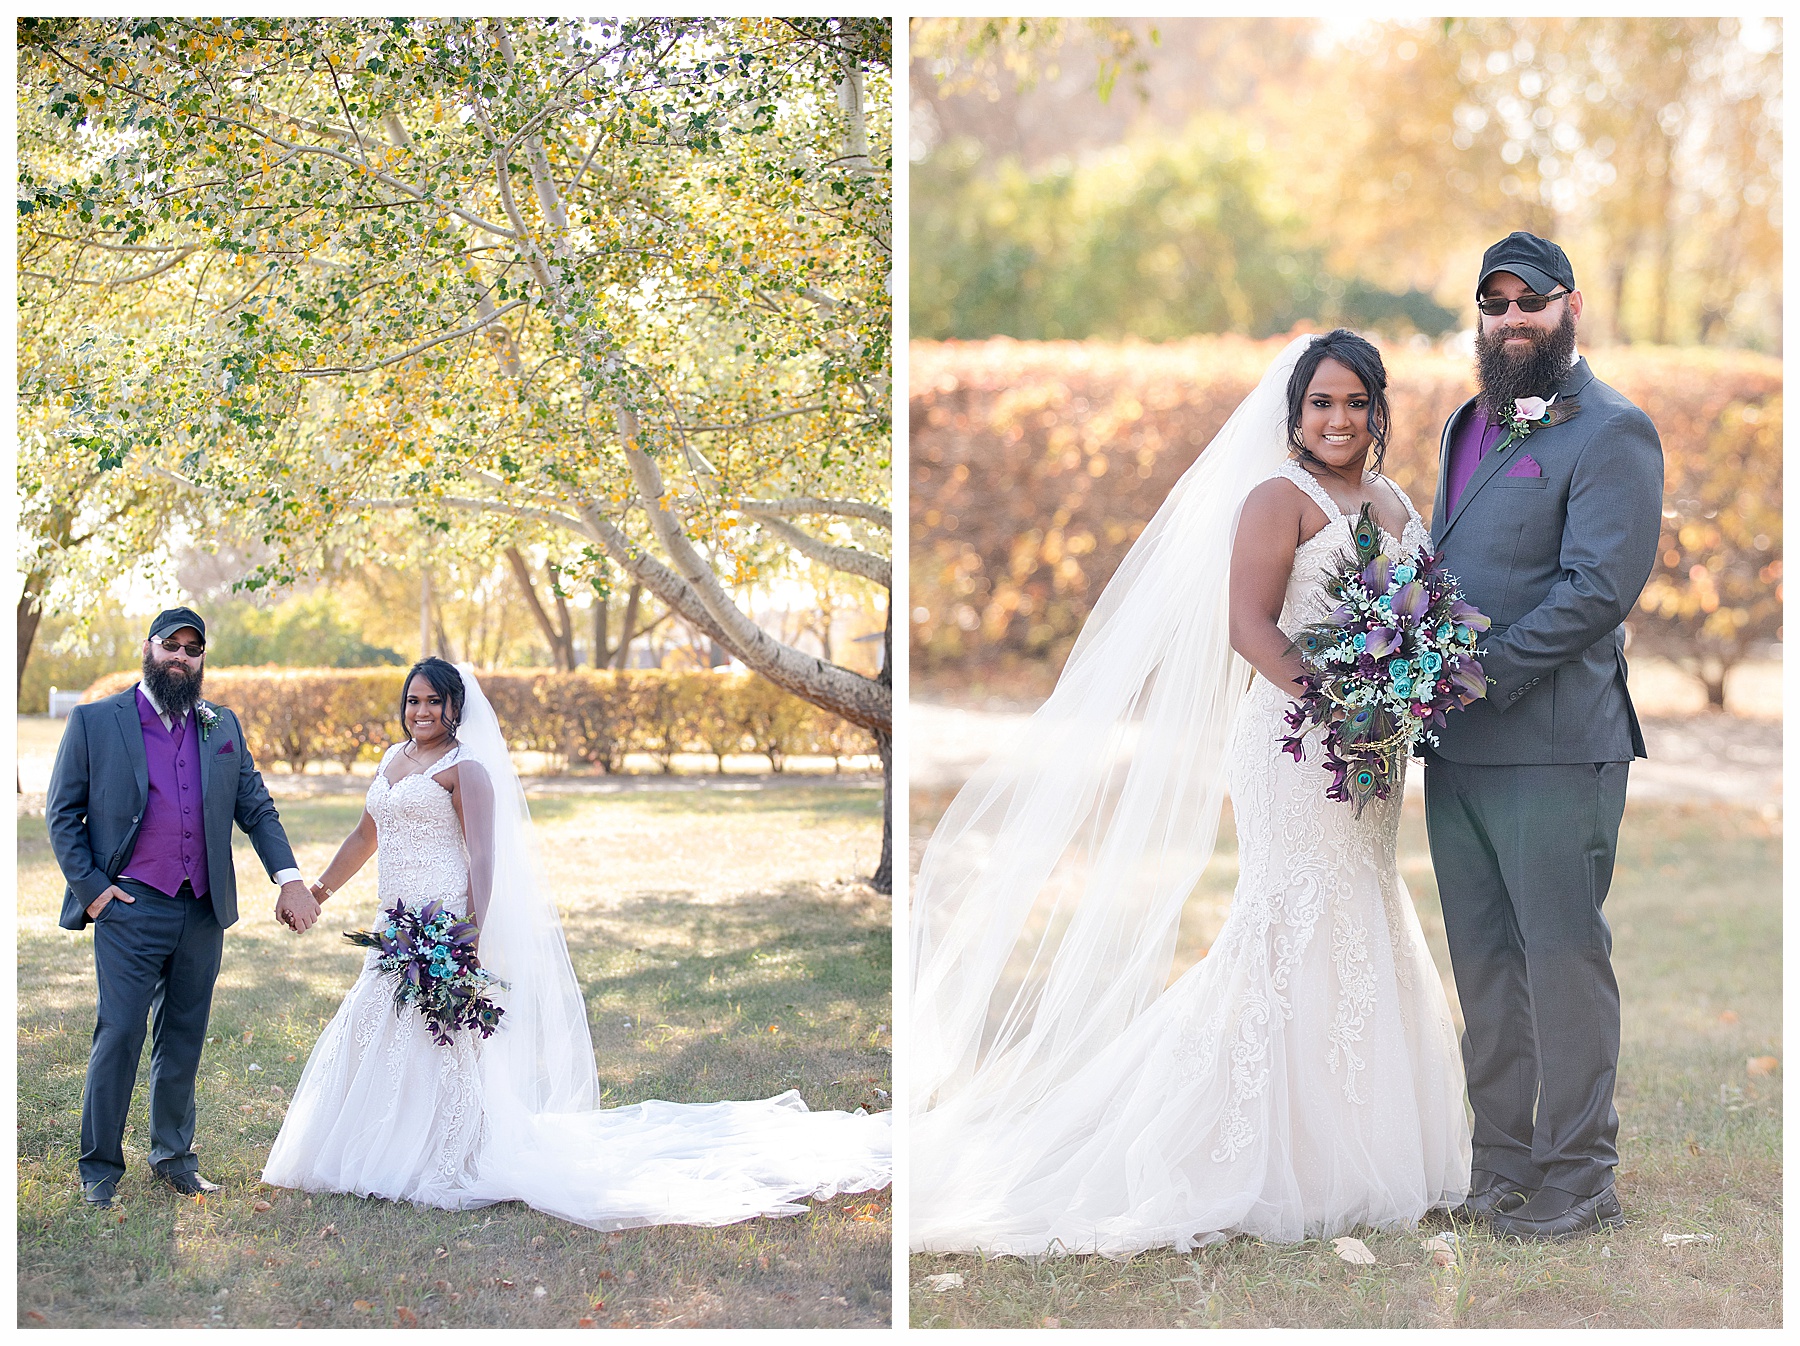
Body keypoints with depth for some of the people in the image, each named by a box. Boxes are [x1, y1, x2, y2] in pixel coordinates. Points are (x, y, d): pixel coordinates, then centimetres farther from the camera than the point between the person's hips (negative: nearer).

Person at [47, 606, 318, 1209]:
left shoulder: (222, 726, 12)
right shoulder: (94, 721, 1)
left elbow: (255, 807, 13)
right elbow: (62, 814, 2)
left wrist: (289, 878, 1)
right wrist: (90, 887, -7)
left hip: (203, 911, 4)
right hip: (130, 908, -4)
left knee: (184, 1040, 10)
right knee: (119, 1035, -6)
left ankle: (174, 1156, 22)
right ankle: (100, 1170, 4)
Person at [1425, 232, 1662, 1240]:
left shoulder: (1612, 431, -7)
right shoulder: (1469, 422, 18)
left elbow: (1599, 587, -16)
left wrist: (1483, 672, -18)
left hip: (1556, 744, -8)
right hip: (1455, 744, 8)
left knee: (1563, 959, -2)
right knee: (1484, 966, 12)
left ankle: (1579, 1183, 7)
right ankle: (1502, 1166, 21)